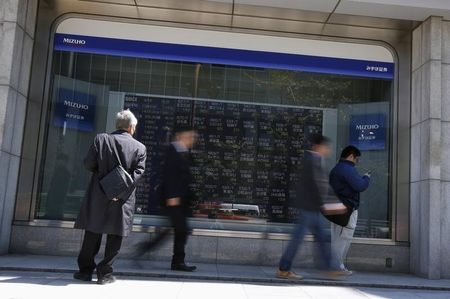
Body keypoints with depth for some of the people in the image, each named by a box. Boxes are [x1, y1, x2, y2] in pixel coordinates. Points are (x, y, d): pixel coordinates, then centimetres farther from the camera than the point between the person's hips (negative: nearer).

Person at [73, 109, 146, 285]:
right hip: (123, 199, -1)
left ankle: (86, 270, 21)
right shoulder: (140, 147, -2)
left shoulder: (101, 139, 0)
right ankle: (105, 273, 10)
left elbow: (88, 164, -2)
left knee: (92, 233, 14)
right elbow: (138, 172, -10)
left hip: (98, 196, 2)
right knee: (114, 237, 8)